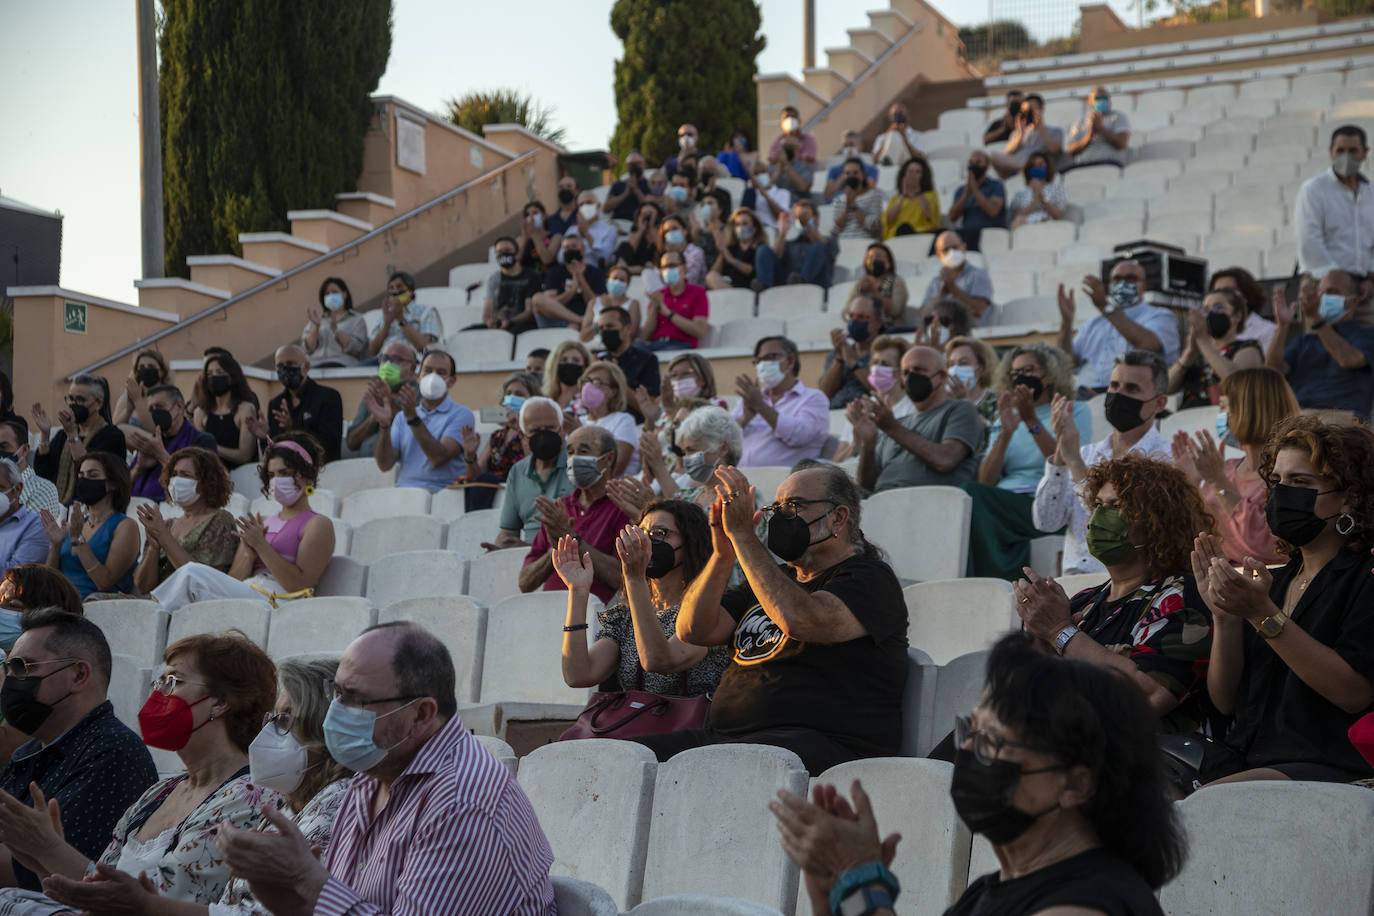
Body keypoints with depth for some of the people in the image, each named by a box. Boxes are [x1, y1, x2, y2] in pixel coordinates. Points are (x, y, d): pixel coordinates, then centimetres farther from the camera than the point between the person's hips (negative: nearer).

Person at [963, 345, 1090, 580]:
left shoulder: (1075, 411, 15)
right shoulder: (1005, 419, 26)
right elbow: (986, 481, 10)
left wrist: (1032, 421, -10)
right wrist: (1006, 433, -2)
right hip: (1003, 503, 4)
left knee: (972, 493, -29)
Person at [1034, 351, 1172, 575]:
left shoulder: (1165, 458, 0)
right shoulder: (1087, 453, 17)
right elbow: (1046, 521, 4)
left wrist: (1075, 460, -14)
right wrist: (1061, 454, -5)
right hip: (1072, 580, 5)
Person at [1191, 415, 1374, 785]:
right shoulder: (1273, 581, 19)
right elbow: (1225, 701, 12)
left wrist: (1264, 616, -18)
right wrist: (1225, 616, -4)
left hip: (1326, 769, -6)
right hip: (1243, 761, 6)